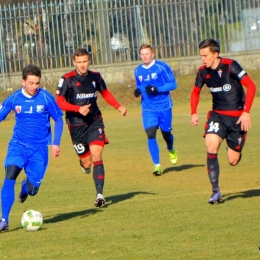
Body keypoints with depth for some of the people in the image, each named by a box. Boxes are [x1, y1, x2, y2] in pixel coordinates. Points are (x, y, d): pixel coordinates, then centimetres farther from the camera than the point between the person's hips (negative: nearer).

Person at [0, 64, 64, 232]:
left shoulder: (46, 98, -7)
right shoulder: (14, 99, -4)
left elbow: (59, 119, 5)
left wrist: (56, 143, -4)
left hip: (39, 148, 0)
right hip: (18, 145, 0)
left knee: (33, 189, 0)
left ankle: (25, 188, 41)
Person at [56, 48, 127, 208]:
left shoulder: (96, 77, 3)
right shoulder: (67, 79, -10)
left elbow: (106, 93, 18)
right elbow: (59, 102, -10)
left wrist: (119, 107, 2)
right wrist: (79, 109, -24)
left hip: (95, 122, 2)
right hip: (76, 125, -2)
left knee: (96, 155, -16)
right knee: (87, 162, 1)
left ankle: (100, 194, -17)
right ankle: (83, 163, 41)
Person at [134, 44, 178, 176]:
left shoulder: (162, 67, -8)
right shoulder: (138, 71, 7)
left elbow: (173, 84, -8)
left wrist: (157, 89, -21)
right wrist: (137, 91, -4)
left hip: (164, 107, -2)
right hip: (148, 109, 2)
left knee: (166, 133, 9)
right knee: (150, 134, -13)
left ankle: (171, 150, 45)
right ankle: (157, 165, -9)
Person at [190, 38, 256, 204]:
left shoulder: (230, 66, -17)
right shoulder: (203, 72, -2)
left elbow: (251, 86, -17)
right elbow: (196, 92, 17)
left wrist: (246, 112, -23)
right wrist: (194, 113, 3)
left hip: (237, 116, -3)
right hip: (217, 114, 3)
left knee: (233, 161, -2)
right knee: (211, 146, -23)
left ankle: (236, 148, 38)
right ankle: (215, 191, -18)